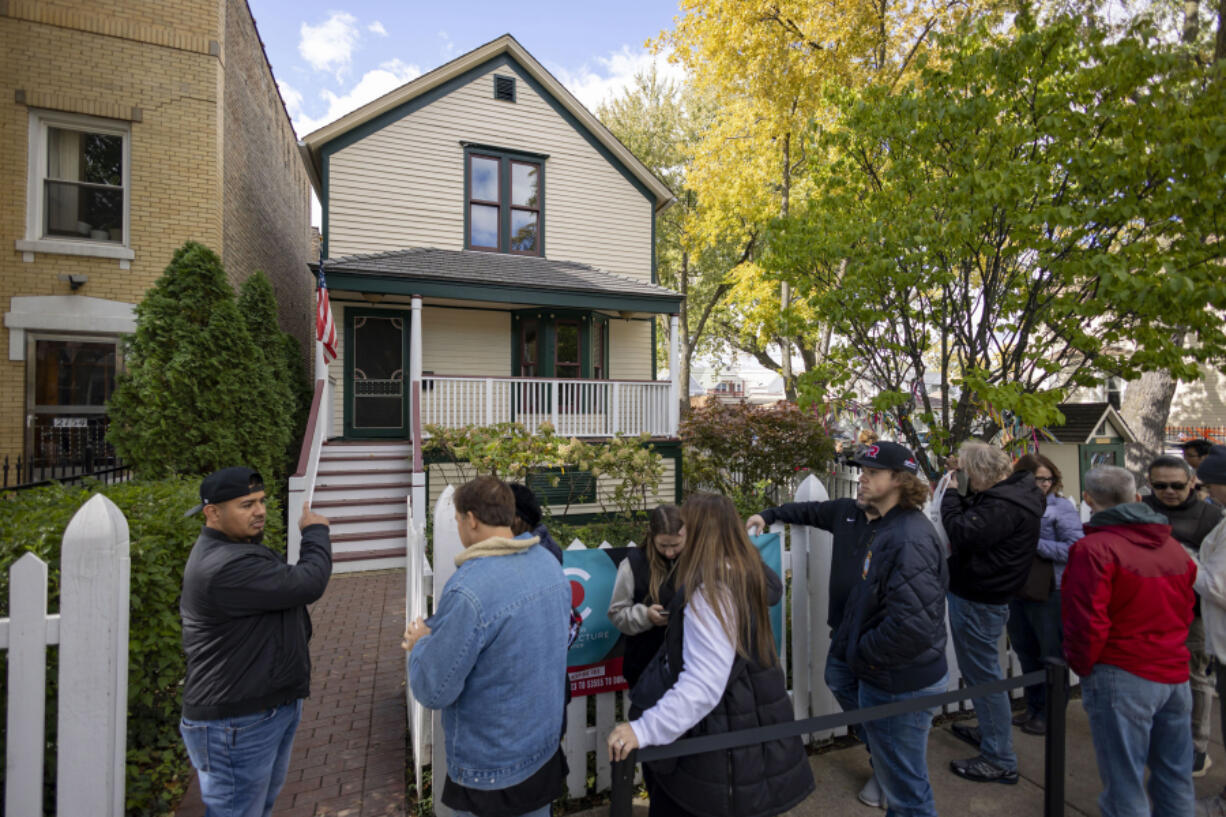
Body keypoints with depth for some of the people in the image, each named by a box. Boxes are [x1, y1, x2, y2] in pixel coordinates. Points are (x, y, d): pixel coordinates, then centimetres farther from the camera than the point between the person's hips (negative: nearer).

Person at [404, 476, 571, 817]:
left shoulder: (469, 589, -30)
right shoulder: (550, 564, -5)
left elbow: (433, 691, -21)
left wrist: (421, 643, -2)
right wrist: (438, 636, 5)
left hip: (490, 769, -6)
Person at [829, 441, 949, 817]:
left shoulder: (908, 538, -25)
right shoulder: (887, 527, 8)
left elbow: (914, 623, -31)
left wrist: (862, 655, -18)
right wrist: (849, 644, 10)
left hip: (899, 686, -10)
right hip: (885, 679, 10)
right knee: (895, 776, 27)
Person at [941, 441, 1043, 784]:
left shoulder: (1003, 505, -25)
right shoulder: (1010, 492, 8)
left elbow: (963, 534, -29)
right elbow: (974, 517, 13)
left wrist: (951, 493, -17)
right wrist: (960, 495, -3)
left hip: (978, 601, -10)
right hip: (980, 595, 11)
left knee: (983, 675, 2)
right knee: (979, 670, 25)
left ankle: (999, 760, 15)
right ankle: (989, 731, 42)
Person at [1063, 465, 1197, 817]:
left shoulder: (1094, 548, -17)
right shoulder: (1173, 545, 6)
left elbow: (1087, 623, -18)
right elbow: (1184, 611, 16)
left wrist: (1080, 665, -2)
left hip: (1122, 678, -7)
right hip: (1175, 675, 7)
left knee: (1125, 786, 4)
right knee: (1176, 778, 19)